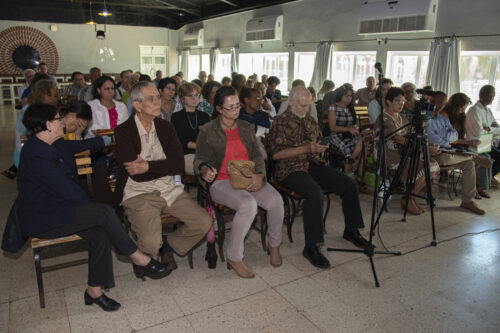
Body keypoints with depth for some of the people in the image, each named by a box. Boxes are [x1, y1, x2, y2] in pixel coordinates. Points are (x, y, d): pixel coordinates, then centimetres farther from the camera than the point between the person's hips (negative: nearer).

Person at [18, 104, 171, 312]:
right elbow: (66, 189, -22)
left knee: (100, 233, -12)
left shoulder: (54, 145, 7)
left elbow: (77, 146, 27)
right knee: (104, 212, -23)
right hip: (42, 220, -9)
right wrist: (92, 206, -9)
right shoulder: (36, 156, -23)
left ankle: (94, 290, -1)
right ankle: (139, 260, -11)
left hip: (56, 209, 9)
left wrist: (107, 140, 37)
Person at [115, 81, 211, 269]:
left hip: (170, 190, 5)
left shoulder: (166, 127, 8)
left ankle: (170, 245, 18)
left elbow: (180, 165, -4)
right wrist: (165, 166, -5)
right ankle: (147, 259, 14)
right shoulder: (123, 132, -7)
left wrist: (149, 166, -17)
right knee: (151, 243, -26)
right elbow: (137, 174, -16)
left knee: (204, 222, -10)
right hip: (139, 194, -5)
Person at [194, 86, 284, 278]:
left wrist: (259, 175, -9)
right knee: (248, 204, -34)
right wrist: (205, 170, -24)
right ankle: (234, 258, -16)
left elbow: (257, 156, 11)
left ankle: (274, 244, 5)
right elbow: (200, 160, 1)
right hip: (221, 182, -4)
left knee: (276, 200, -24)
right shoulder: (208, 131, 2)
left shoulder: (247, 128, 15)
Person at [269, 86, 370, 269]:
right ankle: (311, 247, -25)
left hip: (314, 165, 8)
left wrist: (321, 147, 7)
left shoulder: (310, 120, 19)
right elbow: (276, 154, -14)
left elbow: (319, 141, 31)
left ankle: (351, 230, 15)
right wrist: (306, 148, -18)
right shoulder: (280, 122, -5)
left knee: (350, 185, -5)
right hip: (291, 169, -7)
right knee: (315, 193, -35)